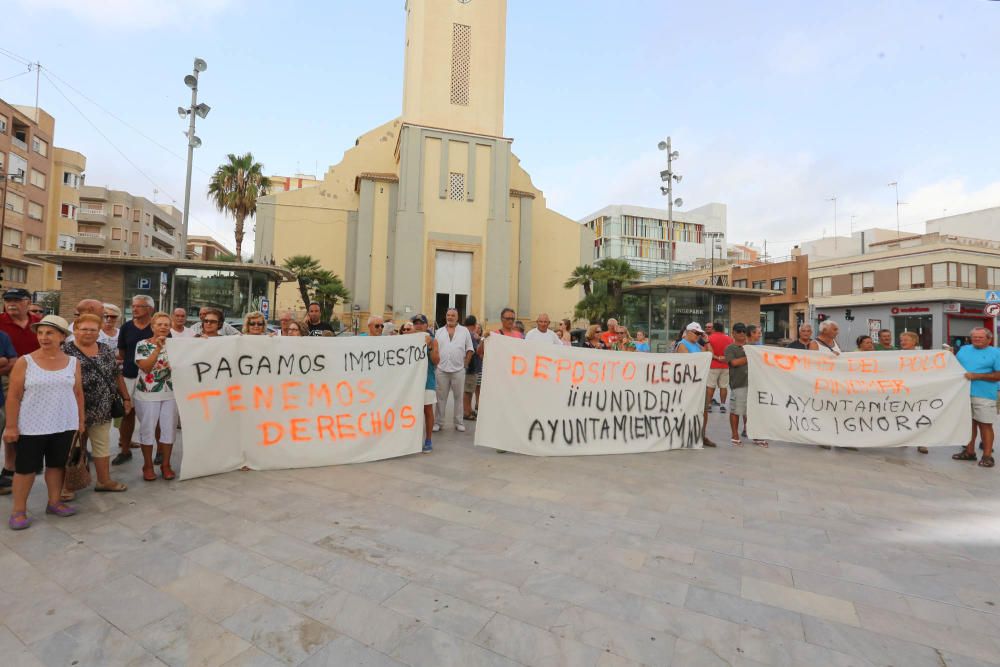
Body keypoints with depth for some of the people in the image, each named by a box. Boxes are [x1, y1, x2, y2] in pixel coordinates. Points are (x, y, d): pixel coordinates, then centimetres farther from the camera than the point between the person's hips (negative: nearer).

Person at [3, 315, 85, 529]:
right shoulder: (24, 362, -7)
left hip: (64, 425, 2)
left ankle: (54, 502, 25)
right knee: (25, 467, 7)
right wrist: (11, 426, -9)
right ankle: (18, 510, 20)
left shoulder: (73, 362, 1)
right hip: (31, 427, -2)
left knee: (57, 464, 12)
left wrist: (81, 420, 7)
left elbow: (78, 393, 7)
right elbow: (13, 396, -6)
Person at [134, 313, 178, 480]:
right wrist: (158, 348, -24)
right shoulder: (143, 345, -4)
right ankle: (148, 466, 20)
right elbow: (145, 367, -16)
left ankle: (166, 465, 20)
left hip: (170, 394, 2)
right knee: (148, 429, 6)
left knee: (169, 429, 7)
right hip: (147, 395, -2)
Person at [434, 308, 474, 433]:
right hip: (441, 369, 1)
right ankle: (438, 422, 16)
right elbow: (434, 349, 11)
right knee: (441, 397, 7)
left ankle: (459, 422, 17)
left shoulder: (464, 331, 5)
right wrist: (436, 363, 2)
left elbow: (469, 349, 5)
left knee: (458, 397, 7)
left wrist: (465, 364, -1)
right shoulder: (439, 332, 10)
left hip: (458, 370, -1)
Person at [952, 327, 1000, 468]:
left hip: (984, 395, -4)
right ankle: (969, 451, 21)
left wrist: (976, 376, -16)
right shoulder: (964, 349, 13)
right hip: (964, 393, 4)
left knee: (985, 424, 0)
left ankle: (987, 455, 9)